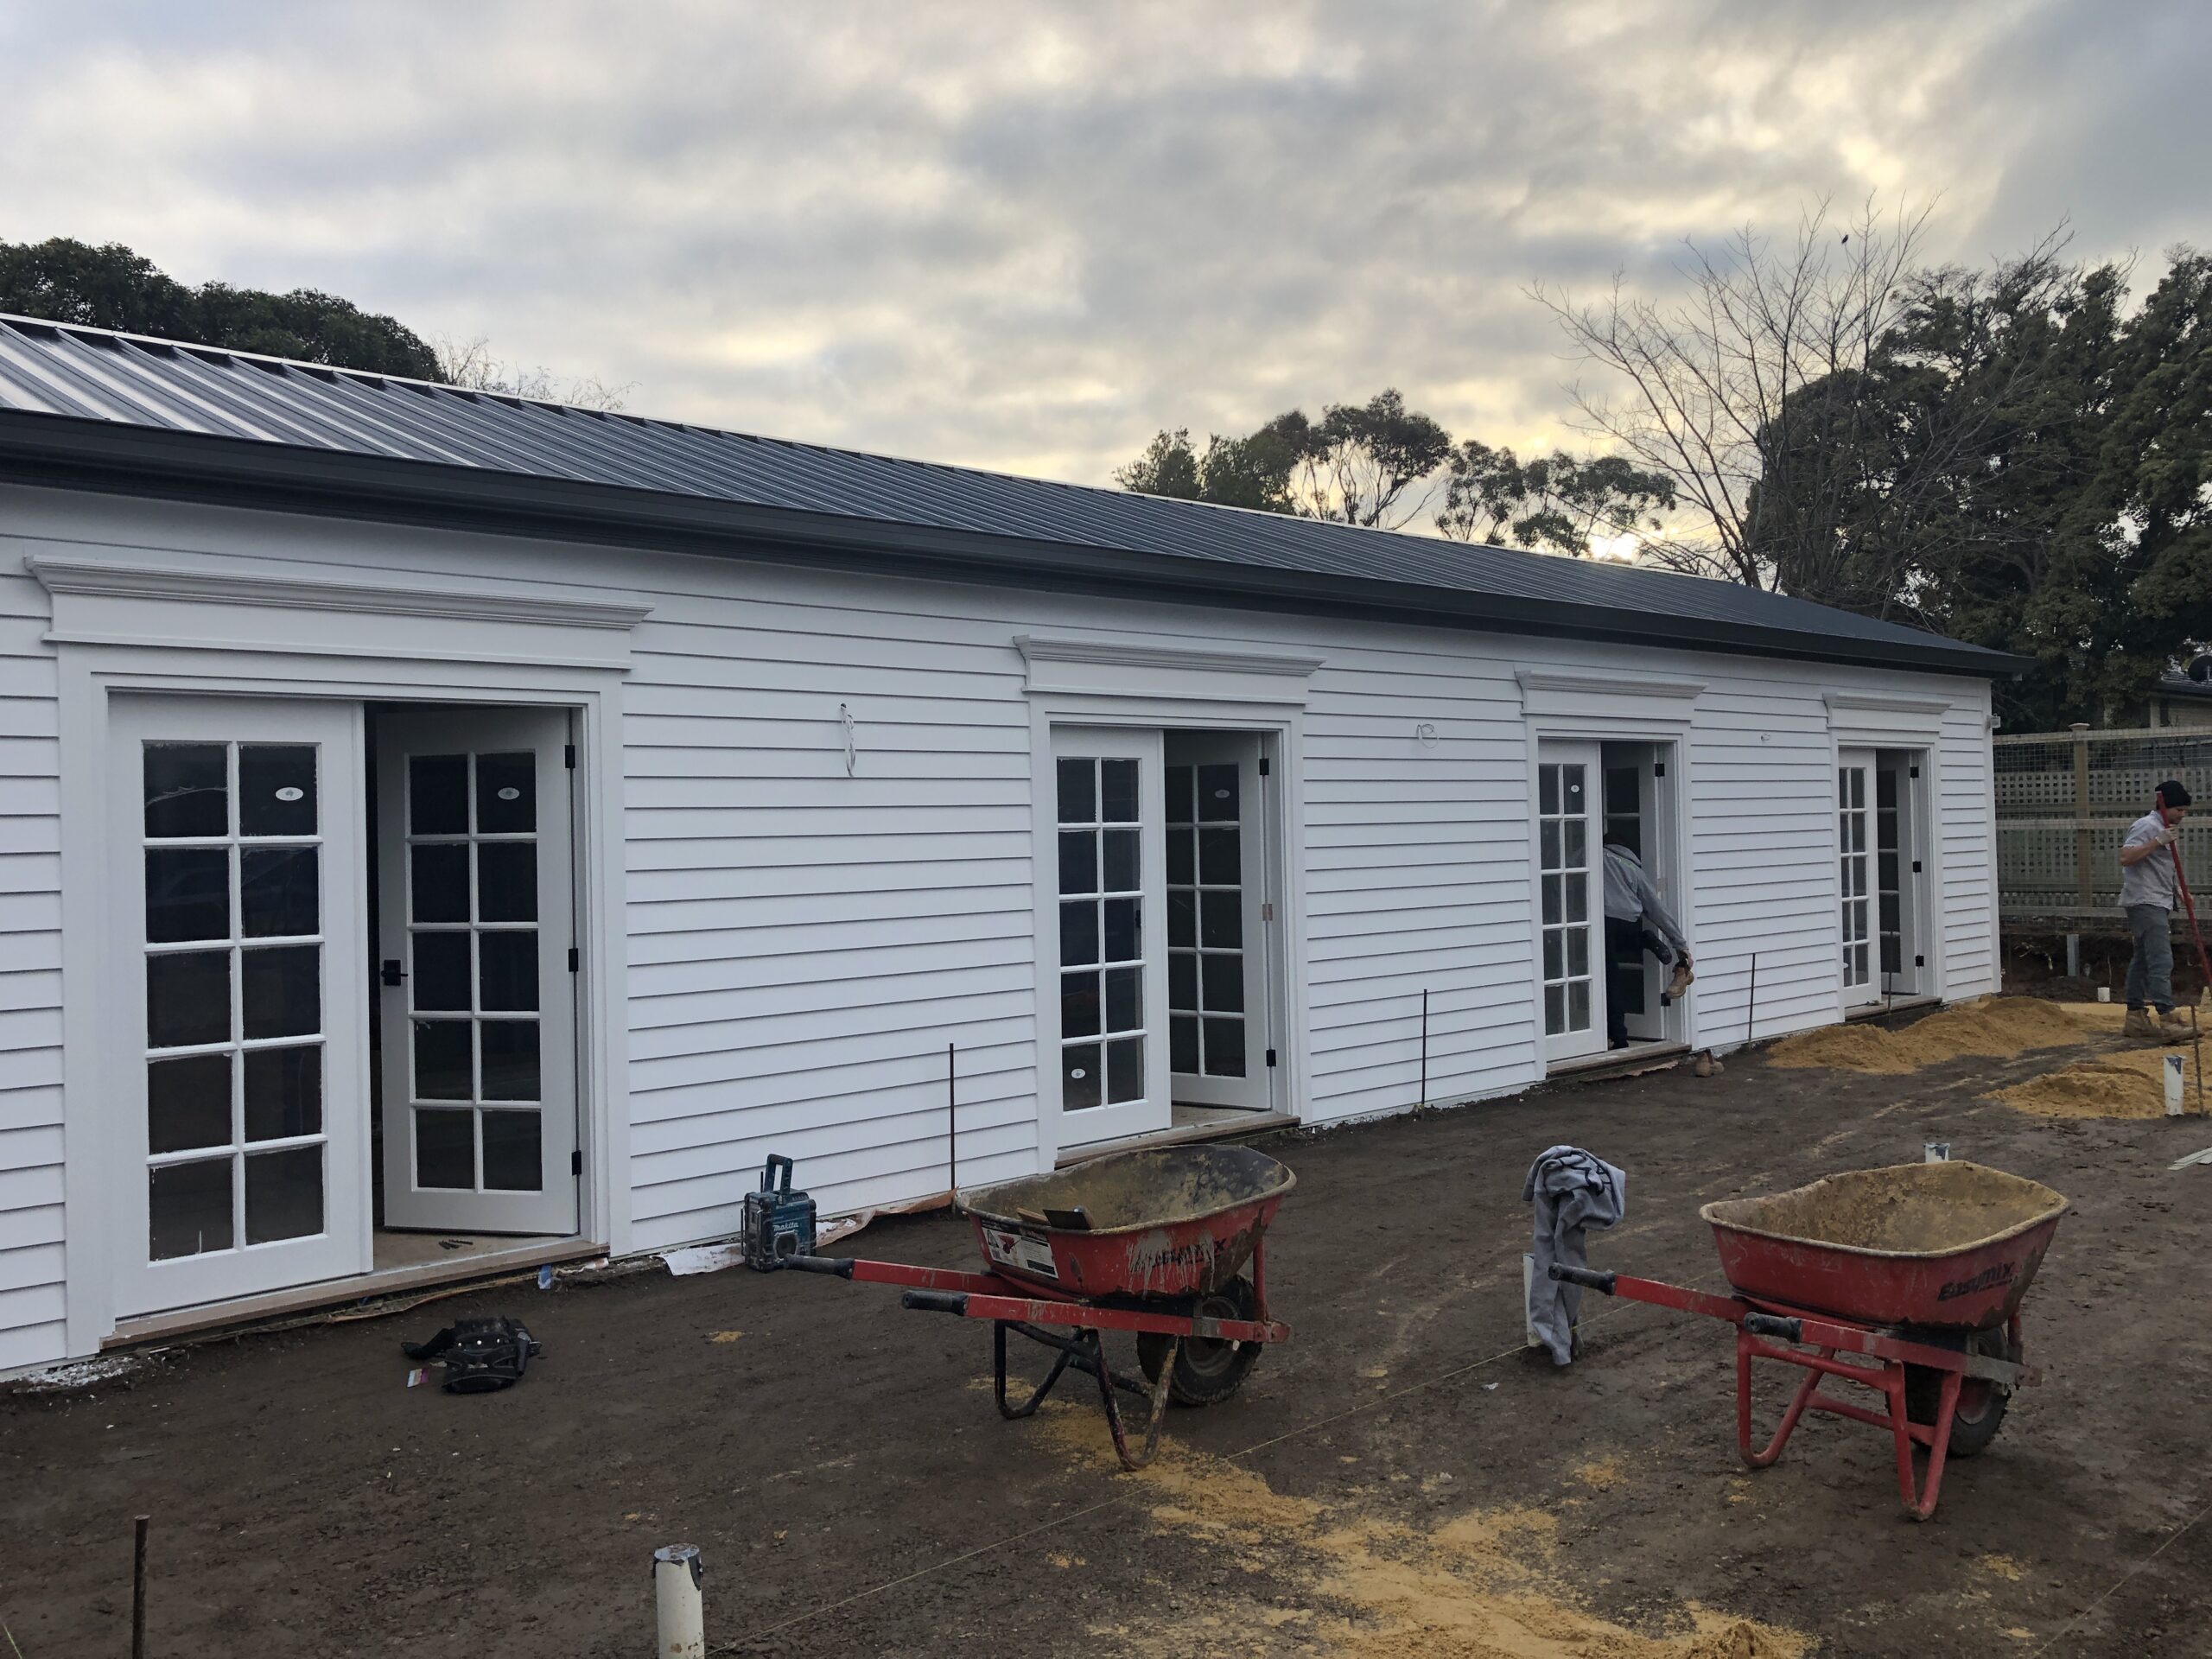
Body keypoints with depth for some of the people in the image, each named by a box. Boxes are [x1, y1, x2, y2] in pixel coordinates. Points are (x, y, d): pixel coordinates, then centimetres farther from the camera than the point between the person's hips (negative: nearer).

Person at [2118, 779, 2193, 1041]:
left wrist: (2174, 893, 26)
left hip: (2157, 904, 11)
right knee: (2161, 961, -16)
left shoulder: (2162, 828, 19)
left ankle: (2135, 1016, 16)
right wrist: (2158, 841, -29)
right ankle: (2166, 1019, -21)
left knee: (2142, 959, 12)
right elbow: (2125, 857, -26)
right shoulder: (2147, 826, -13)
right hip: (2145, 903, -11)